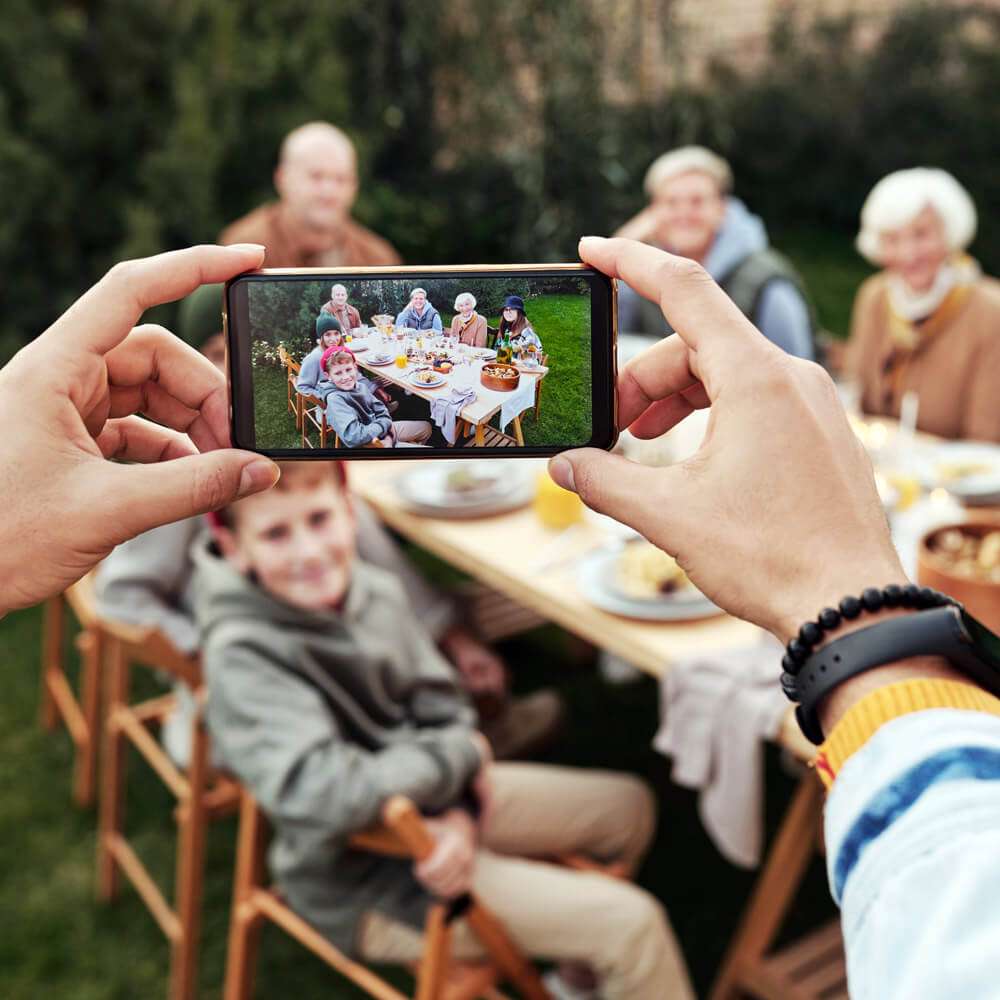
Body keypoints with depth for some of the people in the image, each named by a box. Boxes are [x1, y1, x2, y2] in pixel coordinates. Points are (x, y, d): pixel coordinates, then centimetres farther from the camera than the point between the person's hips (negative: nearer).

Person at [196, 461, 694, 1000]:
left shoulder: (373, 590, -9)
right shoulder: (241, 657, -29)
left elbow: (443, 711, -1)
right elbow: (324, 796, -38)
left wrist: (460, 813, -21)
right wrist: (461, 753, -23)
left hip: (434, 802, 7)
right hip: (364, 881, -7)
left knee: (627, 806, 17)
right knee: (631, 922, -11)